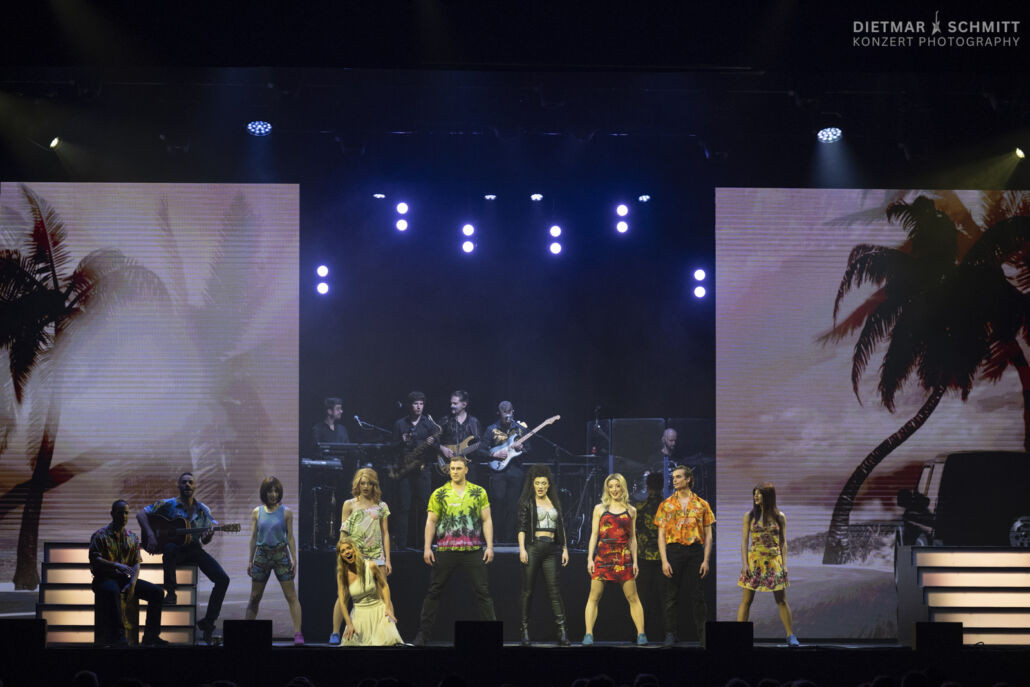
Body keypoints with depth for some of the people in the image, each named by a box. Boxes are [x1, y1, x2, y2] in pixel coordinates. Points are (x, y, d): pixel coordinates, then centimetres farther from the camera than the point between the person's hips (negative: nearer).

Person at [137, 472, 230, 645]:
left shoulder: (203, 510, 10)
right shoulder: (168, 504, 0)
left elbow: (204, 540, 12)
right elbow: (141, 514, -4)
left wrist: (208, 537, -13)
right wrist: (151, 536, -18)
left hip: (194, 549, 4)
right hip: (175, 549, -4)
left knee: (223, 579, -14)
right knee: (170, 548, -42)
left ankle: (207, 623, -7)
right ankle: (170, 592, -21)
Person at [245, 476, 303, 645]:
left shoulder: (286, 512, 0)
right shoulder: (257, 513, 6)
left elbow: (290, 537, 1)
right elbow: (253, 537, 9)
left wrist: (294, 559, -5)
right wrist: (250, 560, 6)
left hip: (281, 554, -2)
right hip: (262, 555, 2)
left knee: (291, 596, -7)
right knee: (255, 597, 8)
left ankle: (297, 633, -11)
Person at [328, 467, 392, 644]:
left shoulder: (381, 506, 13)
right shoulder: (349, 505, 9)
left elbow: (385, 533, 13)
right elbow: (343, 532, 7)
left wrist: (387, 560, 8)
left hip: (376, 554, 2)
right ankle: (335, 632, -1)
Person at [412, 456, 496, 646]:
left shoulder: (479, 492, 7)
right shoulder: (439, 494, 7)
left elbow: (486, 520, 7)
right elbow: (431, 521, 7)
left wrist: (489, 546, -2)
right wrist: (427, 548, -1)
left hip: (473, 551, 0)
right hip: (445, 550, 0)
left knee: (483, 592, 0)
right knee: (433, 592, 2)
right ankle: (423, 633, 7)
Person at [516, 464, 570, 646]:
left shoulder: (554, 502, 17)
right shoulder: (526, 502, 5)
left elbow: (561, 527, 19)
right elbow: (521, 527, -2)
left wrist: (564, 549, 13)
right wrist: (522, 549, -12)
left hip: (551, 549, 3)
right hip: (533, 547, -3)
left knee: (554, 589, -4)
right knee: (528, 589, -2)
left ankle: (562, 630, -9)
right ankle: (524, 630, 2)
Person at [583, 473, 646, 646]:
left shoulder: (631, 511, 11)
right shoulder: (600, 508, 9)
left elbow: (632, 538, 12)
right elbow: (594, 534, 6)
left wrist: (635, 560, 6)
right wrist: (590, 558, -1)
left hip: (624, 557, 1)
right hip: (603, 555, 0)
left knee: (632, 597, -1)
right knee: (594, 597, -4)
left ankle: (641, 634, 1)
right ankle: (589, 635, -3)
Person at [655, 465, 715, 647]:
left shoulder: (701, 504, 8)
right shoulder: (666, 505, 9)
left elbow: (708, 535, 7)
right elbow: (661, 535, 5)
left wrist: (706, 560, -3)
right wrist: (664, 561, -6)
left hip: (695, 551, 0)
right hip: (673, 550, 0)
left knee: (697, 595, 1)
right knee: (670, 595, 0)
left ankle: (703, 635, 5)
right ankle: (670, 634, 7)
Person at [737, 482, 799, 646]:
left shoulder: (780, 517, 5)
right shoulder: (749, 516, 4)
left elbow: (783, 542, 7)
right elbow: (744, 540, 3)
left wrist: (784, 564, 0)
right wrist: (744, 563, -5)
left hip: (774, 561, 0)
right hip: (754, 561, 0)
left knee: (781, 601, 2)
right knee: (746, 600, -2)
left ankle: (790, 636, 9)